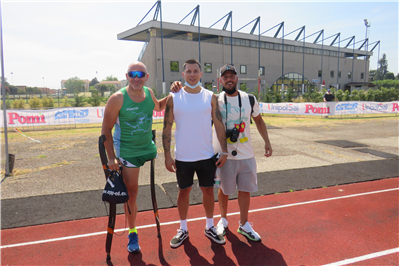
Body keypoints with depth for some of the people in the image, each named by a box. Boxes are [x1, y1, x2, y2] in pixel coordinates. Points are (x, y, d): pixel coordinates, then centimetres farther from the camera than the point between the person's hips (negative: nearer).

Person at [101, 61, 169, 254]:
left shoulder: (149, 93, -2)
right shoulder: (118, 98, -17)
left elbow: (158, 107, 22)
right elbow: (106, 129, -12)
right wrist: (111, 158, -15)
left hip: (149, 147, 5)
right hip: (127, 152, -5)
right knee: (131, 193, 5)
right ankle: (132, 233, 25)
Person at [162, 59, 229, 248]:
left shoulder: (210, 97, 0)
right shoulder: (174, 98, -3)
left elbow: (219, 125, 1)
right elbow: (167, 128, -2)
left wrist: (224, 151, -3)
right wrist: (167, 156, -6)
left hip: (207, 156, 1)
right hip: (183, 157, -1)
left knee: (208, 190, 11)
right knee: (184, 191, 12)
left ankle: (210, 227, 32)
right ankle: (183, 229, 30)